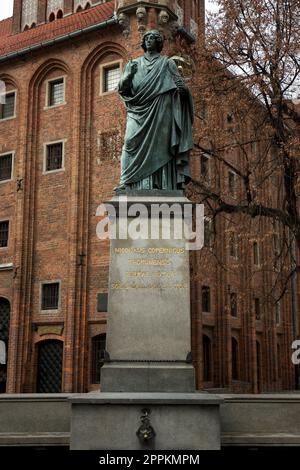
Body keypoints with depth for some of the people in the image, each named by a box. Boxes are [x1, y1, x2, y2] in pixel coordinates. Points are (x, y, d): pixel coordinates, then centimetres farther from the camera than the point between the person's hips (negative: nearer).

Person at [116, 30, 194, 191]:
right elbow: (122, 88, 14)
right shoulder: (134, 64, 21)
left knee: (157, 145, -10)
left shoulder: (167, 63, 14)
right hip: (138, 112, 2)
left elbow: (181, 86, 8)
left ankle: (158, 184, -12)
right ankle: (126, 182, -18)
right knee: (131, 143, -13)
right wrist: (128, 75, -6)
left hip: (159, 113, -2)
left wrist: (182, 90, -17)